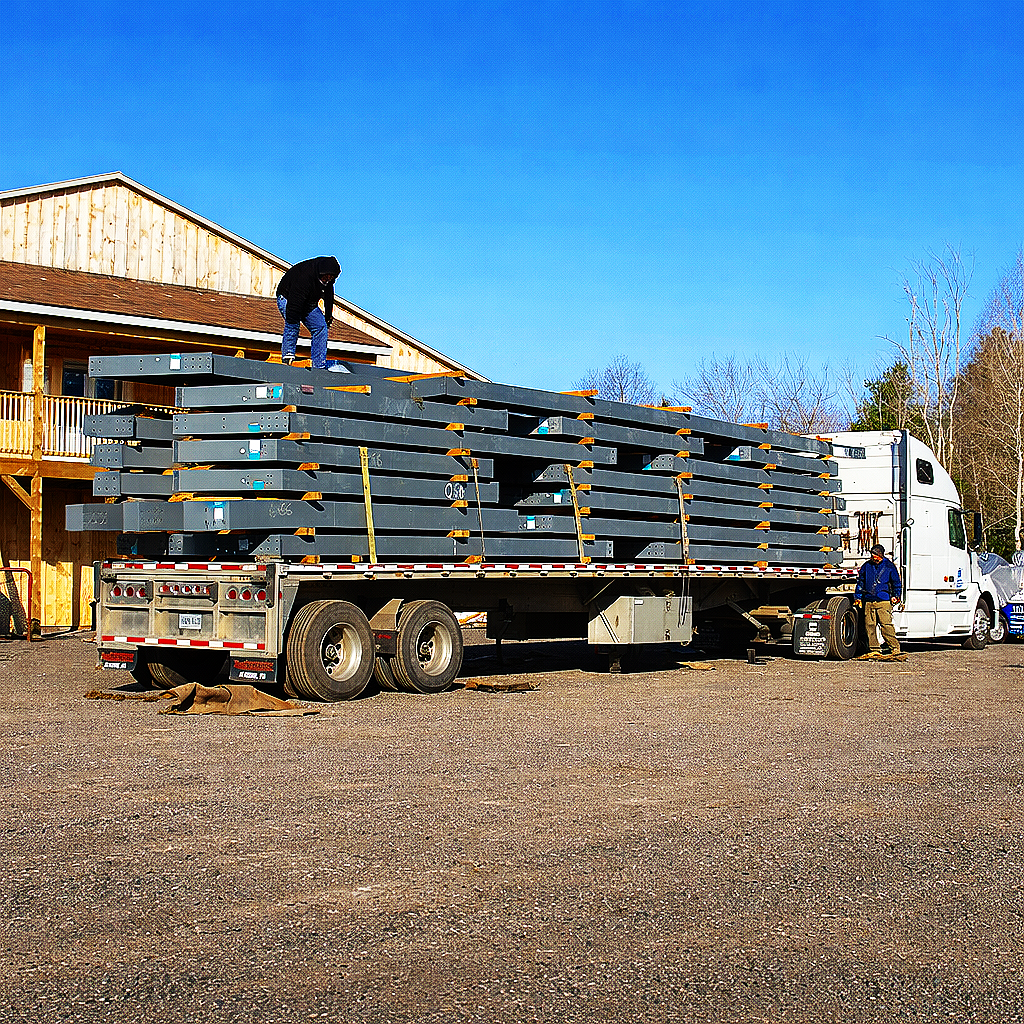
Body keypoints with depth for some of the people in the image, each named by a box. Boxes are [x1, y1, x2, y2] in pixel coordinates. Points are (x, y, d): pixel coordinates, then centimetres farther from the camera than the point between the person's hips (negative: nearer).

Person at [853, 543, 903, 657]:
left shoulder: (889, 566, 6)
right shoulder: (866, 566, 14)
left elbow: (896, 583, 12)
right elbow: (860, 582, 22)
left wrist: (896, 596, 1)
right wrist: (857, 597, 17)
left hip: (884, 601, -4)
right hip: (868, 602, 4)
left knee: (886, 624, -13)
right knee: (870, 625, 0)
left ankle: (895, 647, -5)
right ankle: (874, 649, 7)